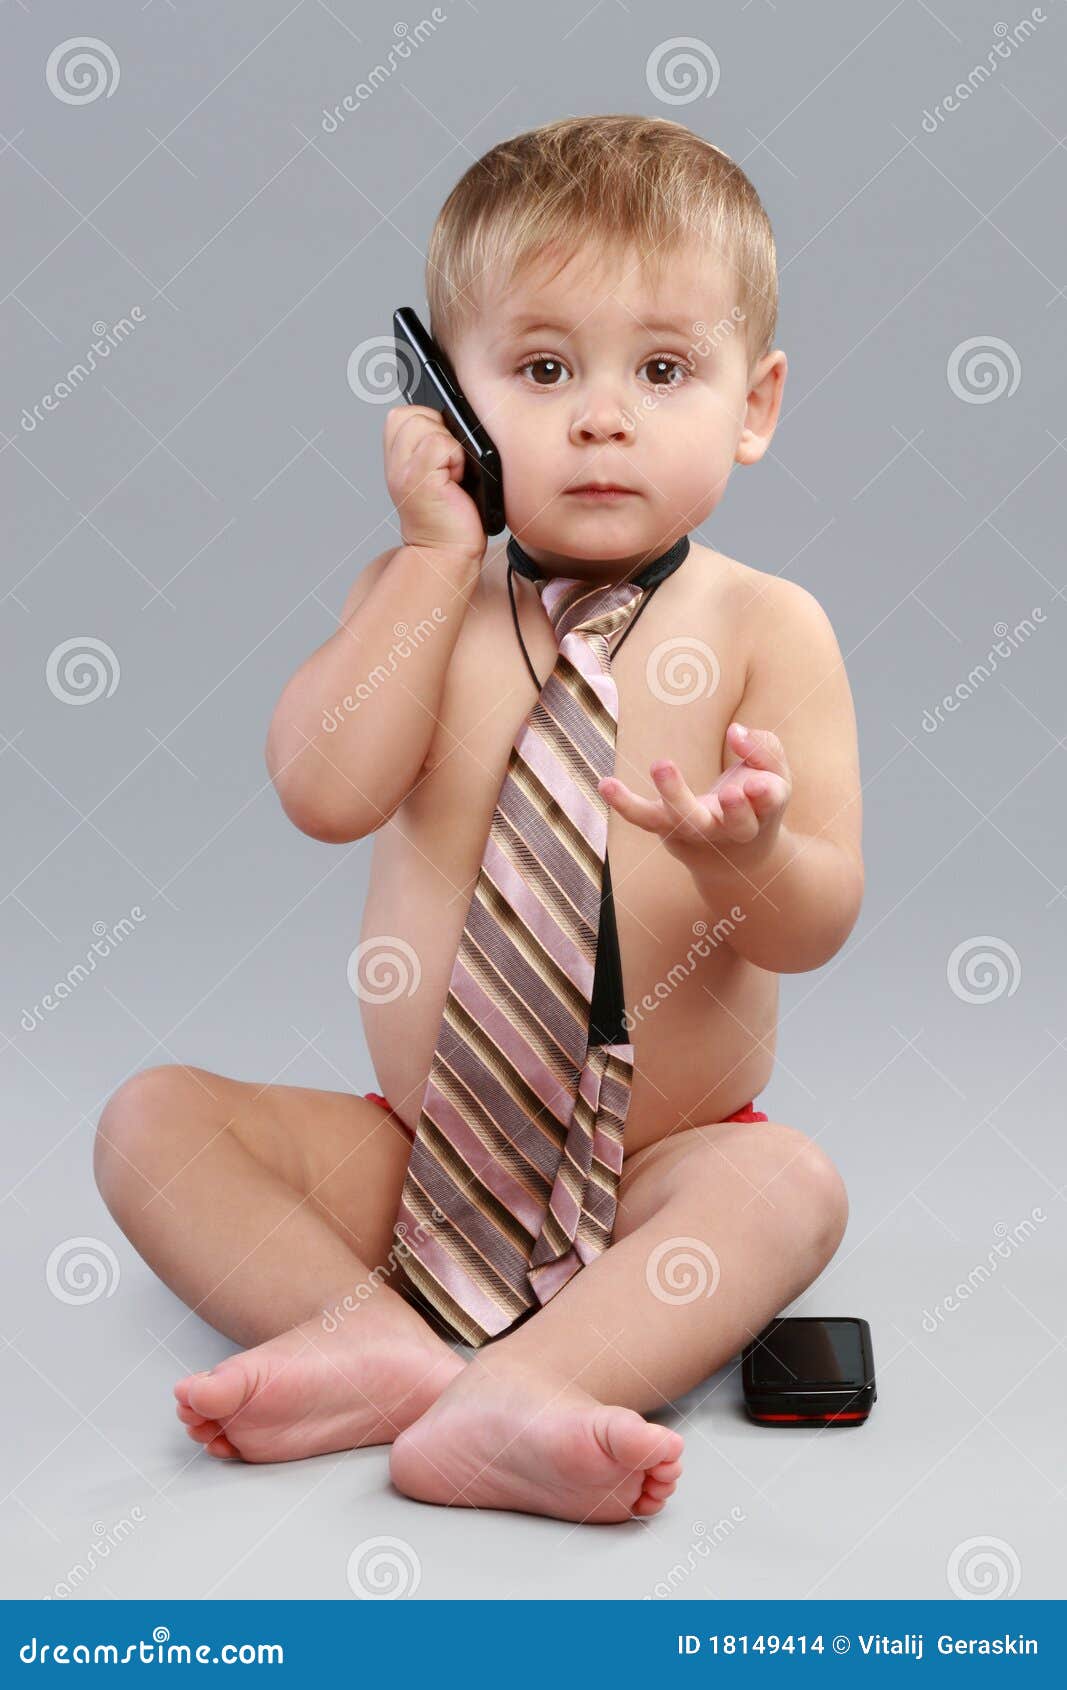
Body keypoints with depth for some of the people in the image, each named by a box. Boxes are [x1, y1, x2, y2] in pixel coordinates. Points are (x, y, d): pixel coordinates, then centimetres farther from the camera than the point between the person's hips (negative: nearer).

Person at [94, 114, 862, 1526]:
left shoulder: (764, 626, -7)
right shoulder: (420, 594, 0)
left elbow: (816, 926, -12)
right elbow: (325, 792, -18)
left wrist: (749, 855, -36)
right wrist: (436, 557, -17)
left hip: (664, 1166, -2)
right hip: (414, 1148, 2)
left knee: (791, 1181, -30)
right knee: (152, 1117, -12)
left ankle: (511, 1396, -42)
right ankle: (383, 1340, -31)